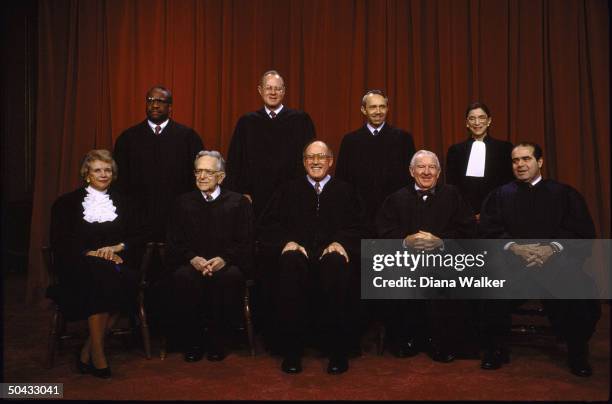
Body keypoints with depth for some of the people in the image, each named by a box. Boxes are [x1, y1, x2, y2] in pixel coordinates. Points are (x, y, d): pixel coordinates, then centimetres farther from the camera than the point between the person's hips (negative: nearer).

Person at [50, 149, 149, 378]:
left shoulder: (122, 203, 22)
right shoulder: (67, 203, 14)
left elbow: (141, 235, 12)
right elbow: (58, 242, 3)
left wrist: (117, 247, -7)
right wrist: (91, 254, -12)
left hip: (116, 264, 2)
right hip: (79, 267, -2)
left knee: (128, 279, -34)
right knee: (100, 276, -37)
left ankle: (87, 353, -24)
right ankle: (98, 355, -30)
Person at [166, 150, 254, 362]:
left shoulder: (239, 202, 11)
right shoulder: (183, 203, 17)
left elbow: (246, 243, 2)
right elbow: (174, 243, 9)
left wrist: (224, 259, -17)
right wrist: (192, 258, -12)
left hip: (226, 264, -1)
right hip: (192, 264, 2)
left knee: (231, 276, -36)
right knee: (182, 277, -33)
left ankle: (217, 341, -15)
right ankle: (191, 342, -13)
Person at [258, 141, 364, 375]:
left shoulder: (345, 191, 21)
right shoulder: (289, 191, 22)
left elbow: (356, 228, 10)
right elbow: (268, 226, 11)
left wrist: (340, 243, -11)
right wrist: (287, 242, -9)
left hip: (332, 254, 0)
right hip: (298, 254, 1)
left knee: (337, 265, -36)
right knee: (290, 263, -35)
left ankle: (338, 352, -22)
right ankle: (291, 352, -24)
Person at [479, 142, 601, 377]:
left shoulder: (564, 194, 15)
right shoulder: (499, 195, 16)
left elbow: (583, 232, 4)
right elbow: (489, 231, 3)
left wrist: (551, 248, -14)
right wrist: (515, 247, -15)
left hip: (555, 262, 0)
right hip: (512, 262, 0)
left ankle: (577, 354, 0)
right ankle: (494, 349, -5)